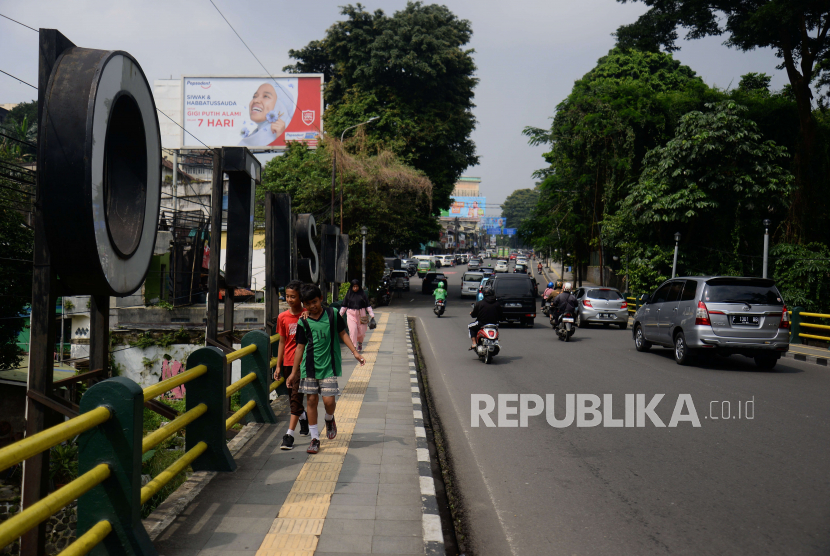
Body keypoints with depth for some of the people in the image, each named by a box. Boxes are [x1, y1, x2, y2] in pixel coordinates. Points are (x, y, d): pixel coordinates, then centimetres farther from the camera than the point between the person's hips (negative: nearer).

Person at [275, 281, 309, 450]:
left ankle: (289, 434, -9)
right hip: (288, 363, 4)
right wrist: (278, 365, 8)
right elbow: (282, 342, 9)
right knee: (292, 396, 15)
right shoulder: (282, 317, 4)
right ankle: (303, 417, 43)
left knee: (296, 396, -9)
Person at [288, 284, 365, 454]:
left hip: (329, 365, -1)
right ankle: (315, 438, 15)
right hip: (309, 366, 1)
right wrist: (294, 372, 7)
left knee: (328, 400, -8)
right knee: (311, 400, 4)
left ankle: (329, 419, 28)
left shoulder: (332, 314, -3)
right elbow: (300, 347, 6)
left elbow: (343, 333, 8)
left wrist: (355, 352, 0)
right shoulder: (303, 322, -1)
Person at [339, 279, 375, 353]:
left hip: (361, 314, 0)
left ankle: (360, 344, 34)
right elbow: (344, 306, 11)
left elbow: (368, 305, 4)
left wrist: (372, 315, -1)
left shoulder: (363, 294, 2)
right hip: (351, 314, 0)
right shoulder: (349, 295, 4)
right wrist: (340, 314, 9)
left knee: (361, 331, 6)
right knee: (353, 330, -15)